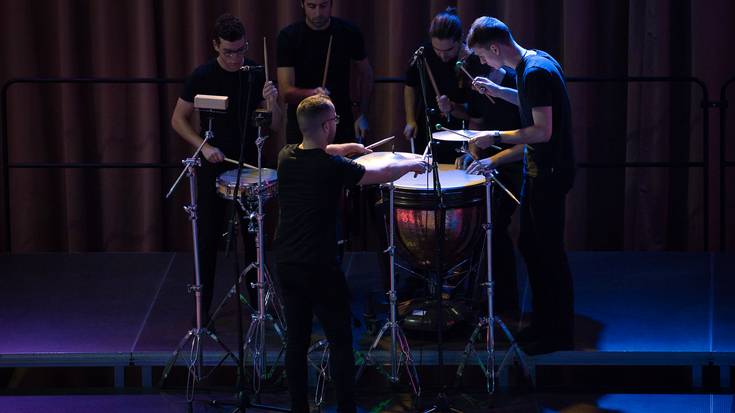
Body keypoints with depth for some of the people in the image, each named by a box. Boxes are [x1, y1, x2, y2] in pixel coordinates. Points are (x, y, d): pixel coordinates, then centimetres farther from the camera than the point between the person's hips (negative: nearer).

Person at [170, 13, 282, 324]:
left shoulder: (256, 75, -3)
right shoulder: (202, 77, -10)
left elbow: (275, 125, -2)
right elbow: (178, 120, -3)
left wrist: (272, 102, -23)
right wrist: (204, 147, -17)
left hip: (249, 164, 2)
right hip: (213, 166, -2)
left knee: (253, 236, 8)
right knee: (208, 237, -1)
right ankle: (202, 308, 4)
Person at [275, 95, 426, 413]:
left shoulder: (286, 157, 1)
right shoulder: (331, 167, -16)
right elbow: (383, 175, -5)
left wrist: (347, 148, 35)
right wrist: (412, 165, 13)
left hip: (287, 264, 6)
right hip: (319, 267, -6)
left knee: (297, 340, 11)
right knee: (340, 342, 3)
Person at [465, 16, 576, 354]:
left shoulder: (536, 72, -23)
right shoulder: (536, 62, 7)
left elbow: (542, 131, -25)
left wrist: (496, 137, -18)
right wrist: (499, 91, 15)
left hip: (549, 175, -10)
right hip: (538, 173, 10)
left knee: (550, 253, -1)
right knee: (529, 246, 18)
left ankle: (561, 335, 8)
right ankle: (543, 322, 28)